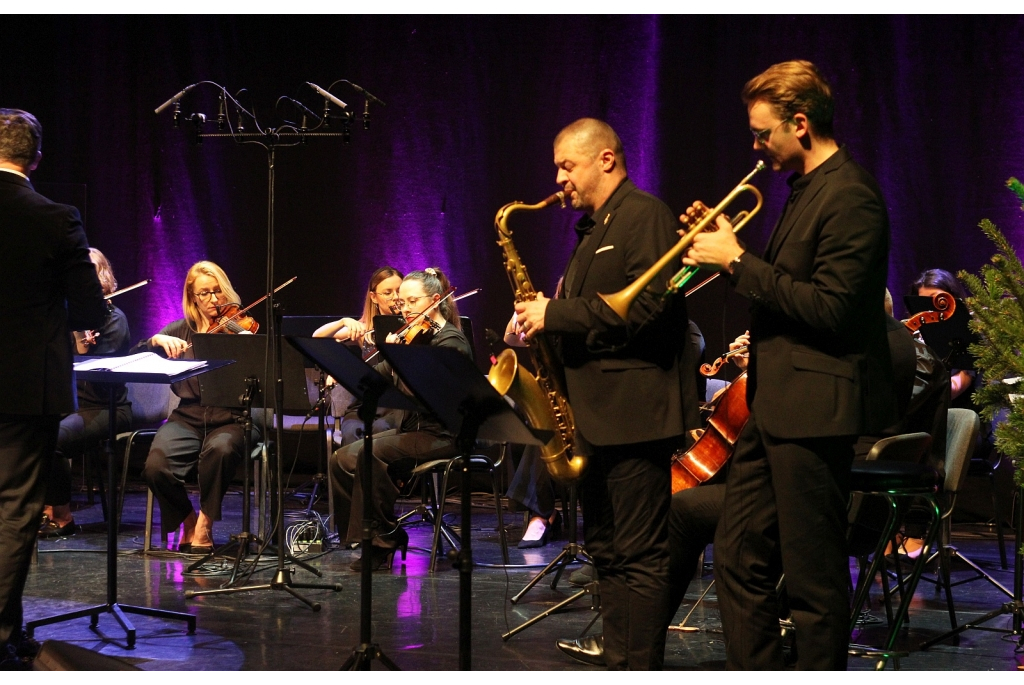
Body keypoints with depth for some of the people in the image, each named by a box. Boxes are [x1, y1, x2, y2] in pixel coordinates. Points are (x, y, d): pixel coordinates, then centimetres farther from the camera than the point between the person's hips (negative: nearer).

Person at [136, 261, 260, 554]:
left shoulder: (241, 329, 5)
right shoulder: (181, 330, 13)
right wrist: (157, 340, -15)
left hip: (232, 419, -2)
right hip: (187, 419, 2)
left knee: (220, 450, -37)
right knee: (155, 466, -27)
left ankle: (205, 524, -14)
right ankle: (188, 519, 2)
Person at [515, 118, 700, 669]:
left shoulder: (645, 216, -9)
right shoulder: (594, 229, 22)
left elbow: (647, 307, -21)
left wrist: (556, 313, -17)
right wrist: (546, 320, 8)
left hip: (634, 413, -10)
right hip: (595, 416, 10)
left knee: (640, 556, -8)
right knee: (606, 553, 13)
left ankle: (641, 670, -5)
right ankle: (617, 664, 18)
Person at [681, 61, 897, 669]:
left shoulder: (850, 196, -16)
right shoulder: (808, 188, 15)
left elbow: (828, 307, -23)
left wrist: (740, 262, -17)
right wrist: (727, 250, 6)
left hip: (814, 412, -10)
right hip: (775, 407, 10)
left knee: (814, 580, -1)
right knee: (741, 561, 14)